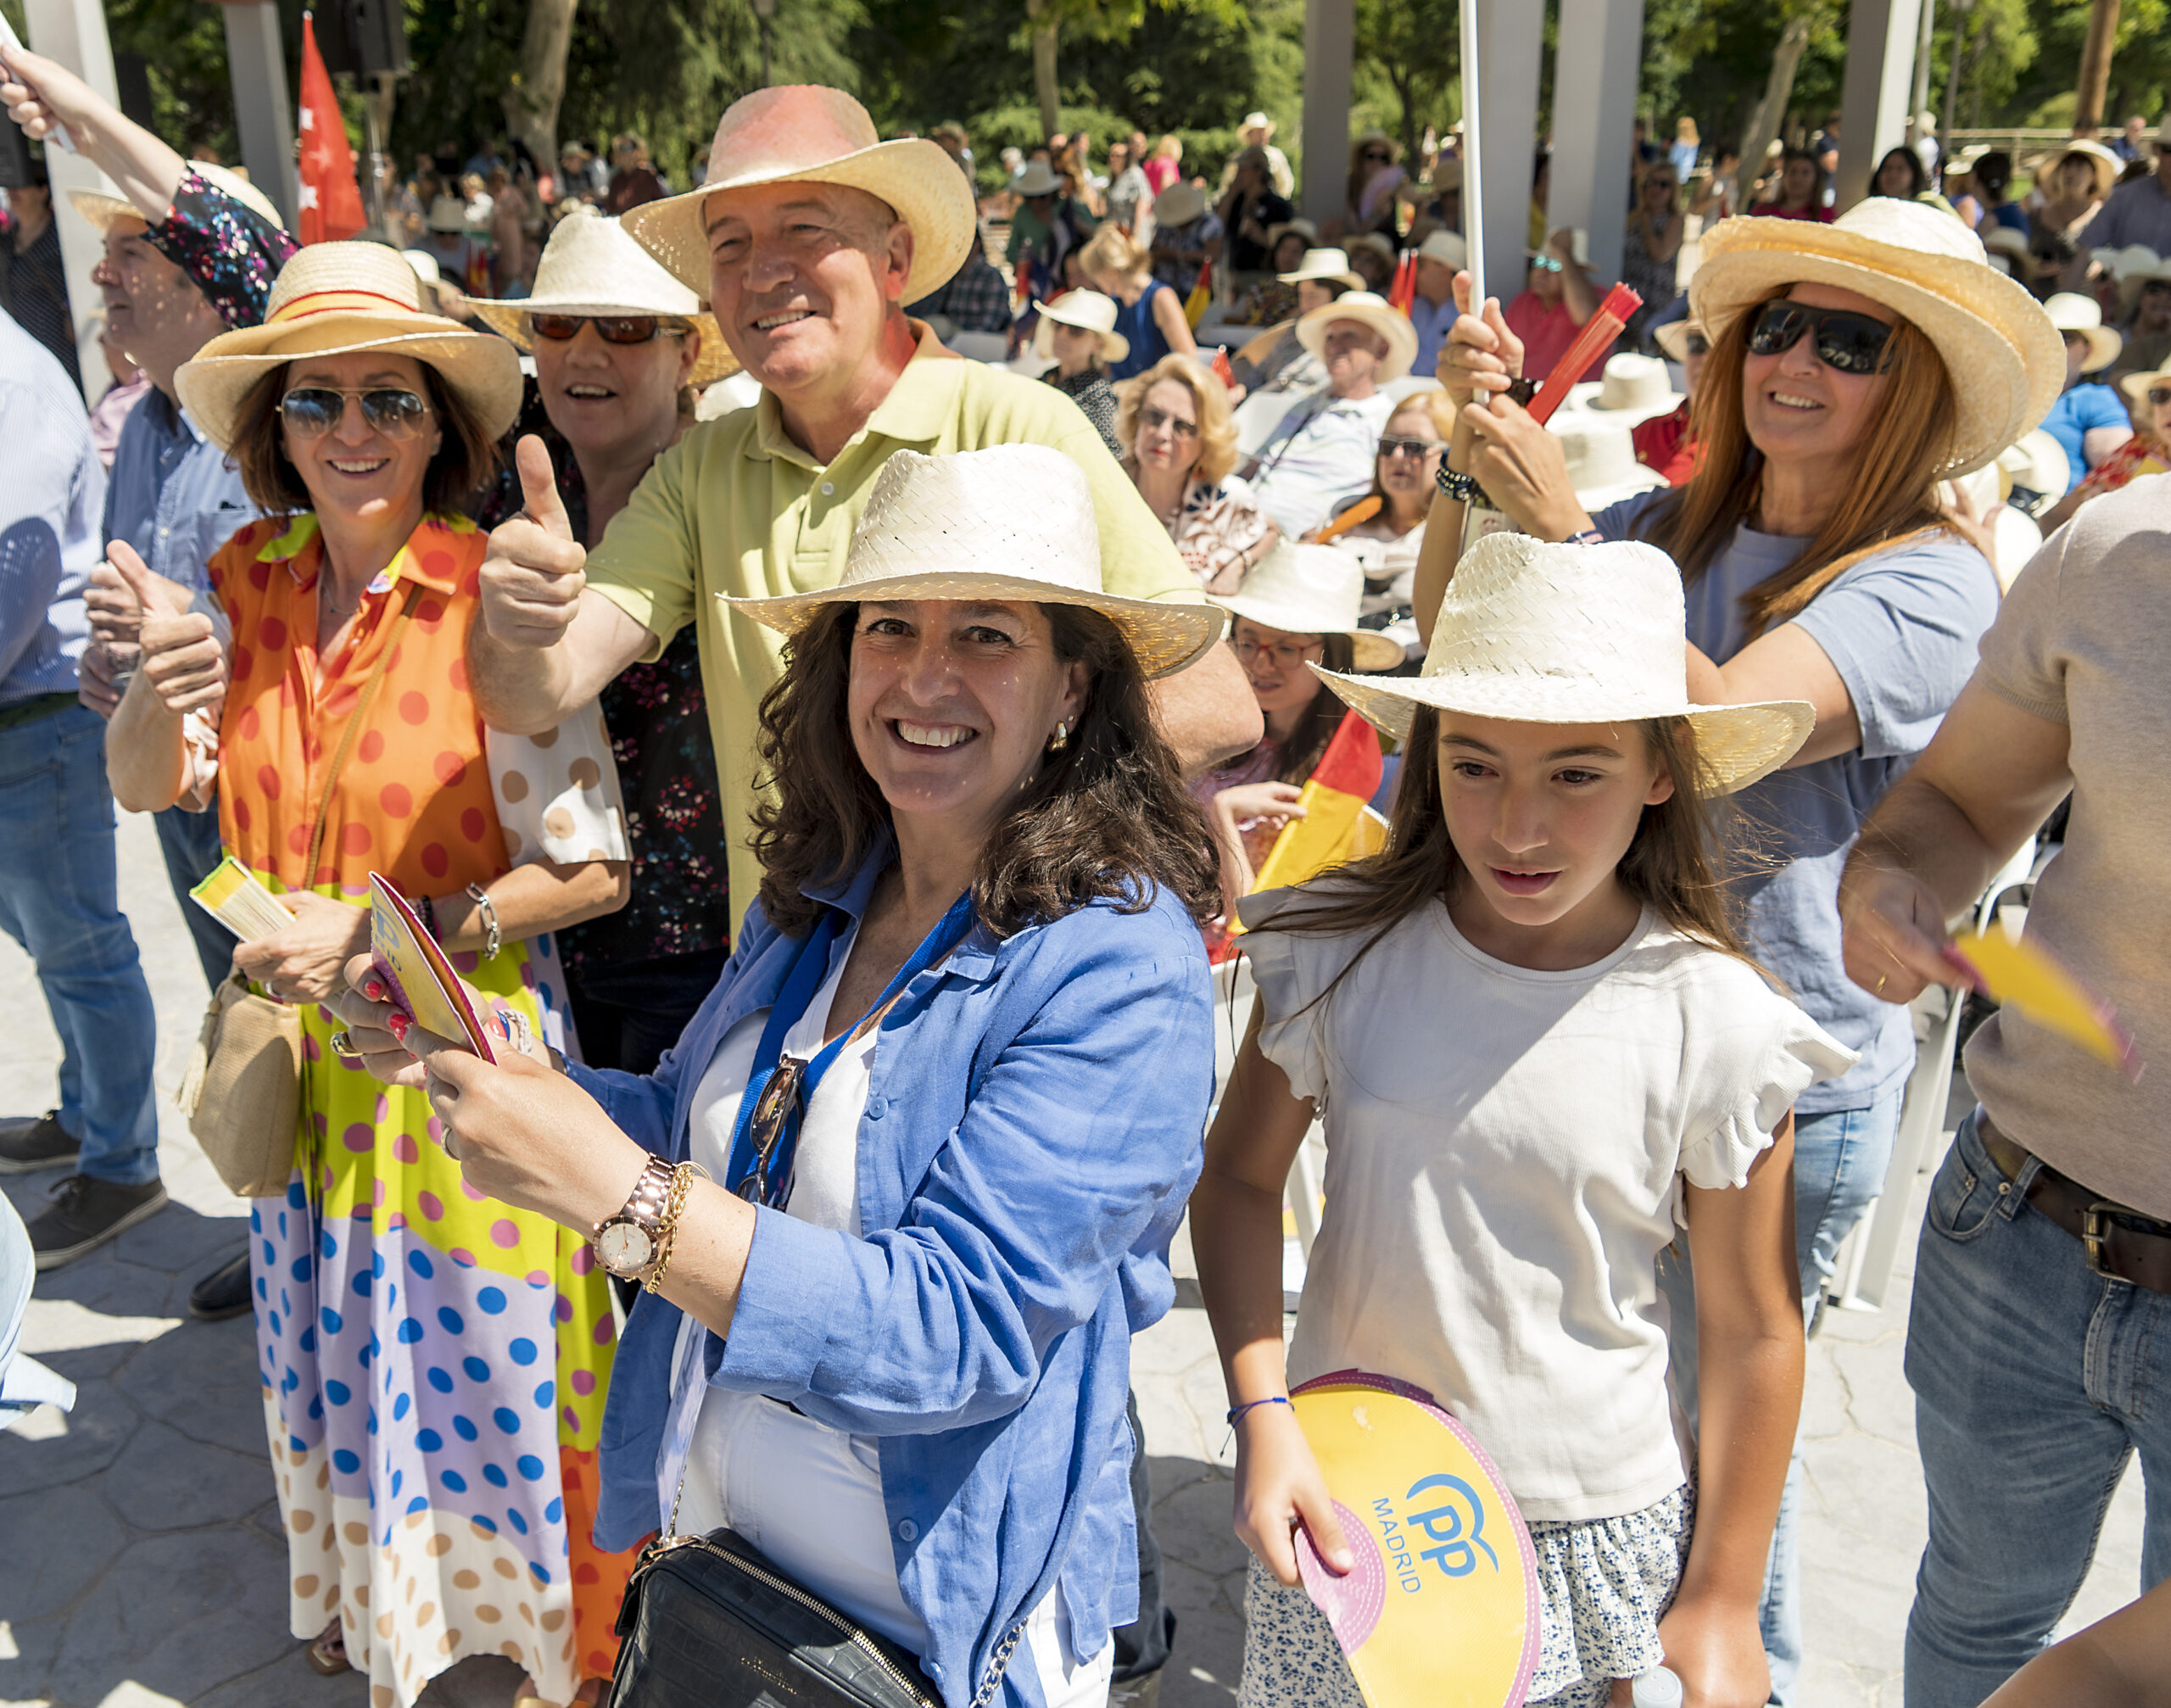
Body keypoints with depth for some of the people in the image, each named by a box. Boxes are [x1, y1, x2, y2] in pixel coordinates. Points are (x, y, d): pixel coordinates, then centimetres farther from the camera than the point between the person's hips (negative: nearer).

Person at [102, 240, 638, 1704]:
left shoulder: (498, 597, -19)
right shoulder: (251, 581, -2)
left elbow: (597, 871, -19)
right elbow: (142, 787, -1)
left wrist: (381, 932, -25)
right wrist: (155, 695, -22)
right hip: (298, 1058, 5)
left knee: (479, 1369, 10)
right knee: (330, 1358, 23)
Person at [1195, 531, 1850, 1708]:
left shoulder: (1718, 1024, -14)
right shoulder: (1339, 949, -11)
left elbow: (1752, 1335, -5)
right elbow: (1240, 1178, 1)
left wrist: (1721, 1602, 2)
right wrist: (1261, 1412, -11)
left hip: (1595, 1534, -1)